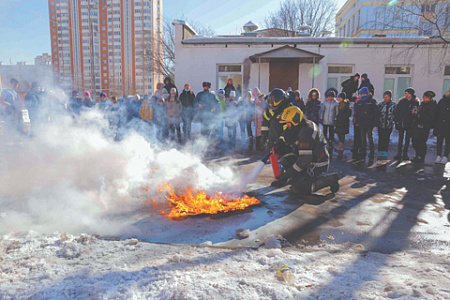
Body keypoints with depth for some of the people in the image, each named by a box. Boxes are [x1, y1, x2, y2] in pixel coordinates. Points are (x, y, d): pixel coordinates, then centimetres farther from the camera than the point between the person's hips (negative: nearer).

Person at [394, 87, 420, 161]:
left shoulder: (415, 102, 0)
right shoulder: (402, 101, 5)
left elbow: (416, 112, -1)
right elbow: (396, 111, 6)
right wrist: (396, 119, 0)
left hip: (409, 124, -2)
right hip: (401, 123, 2)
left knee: (407, 139, 5)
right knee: (400, 138, 4)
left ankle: (405, 154, 11)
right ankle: (399, 154, 9)